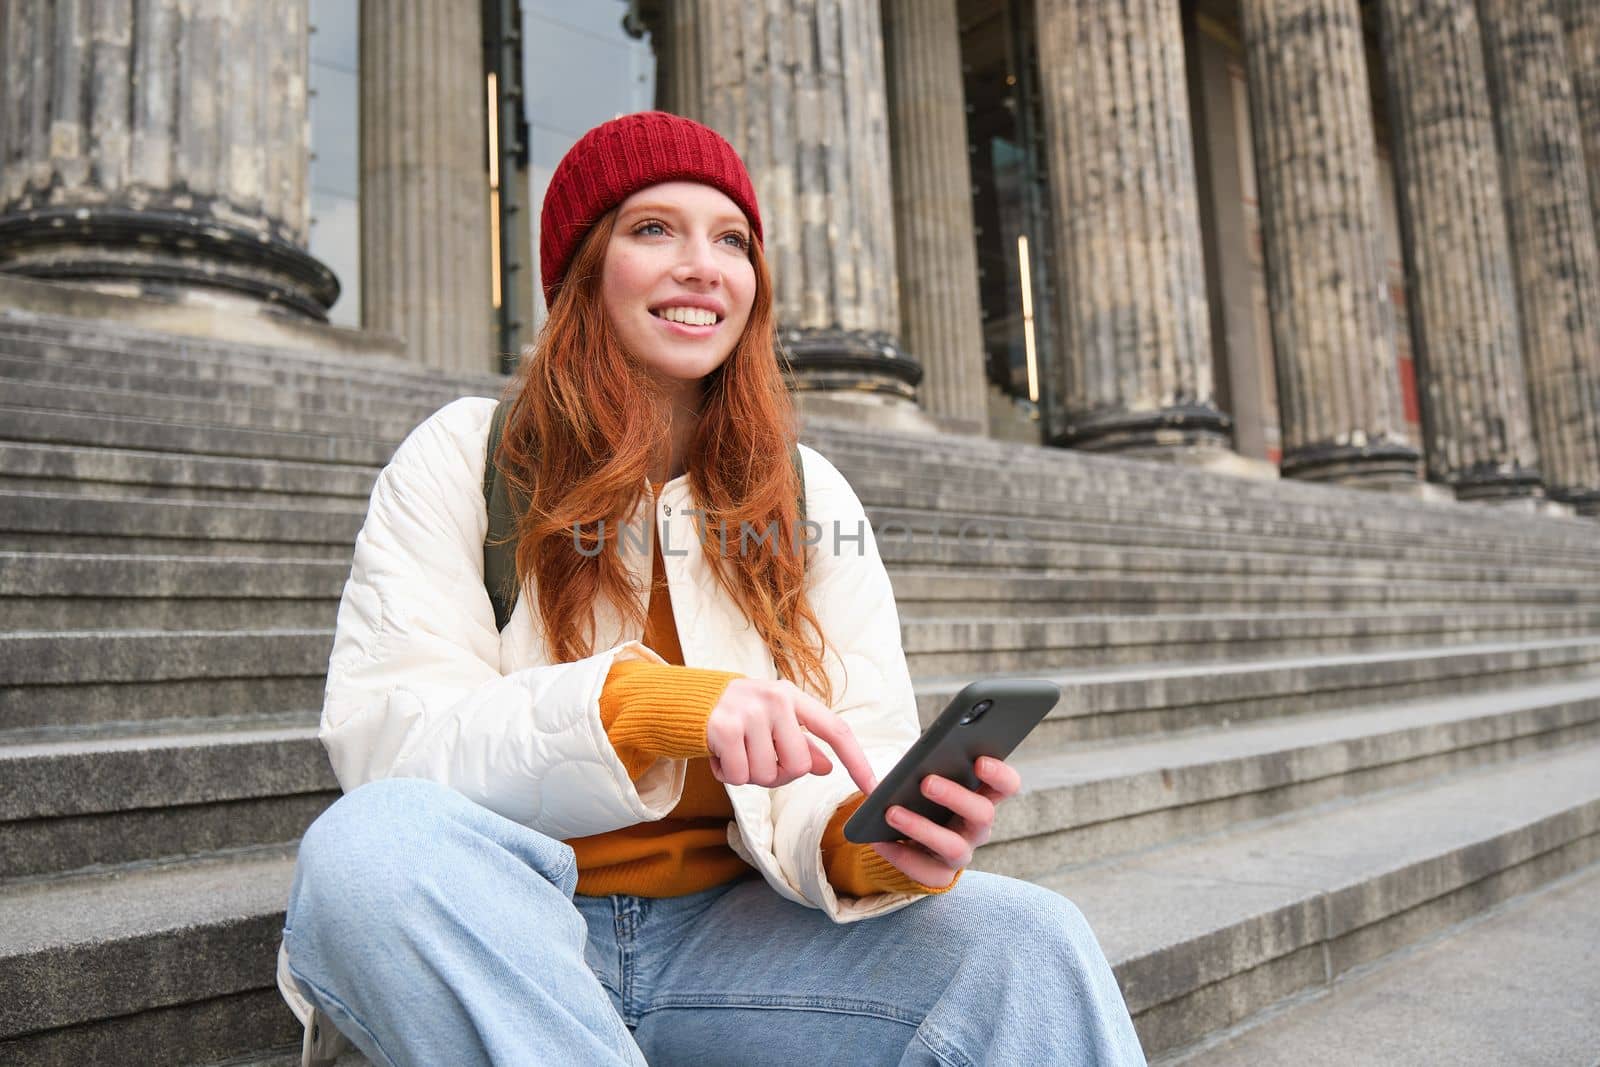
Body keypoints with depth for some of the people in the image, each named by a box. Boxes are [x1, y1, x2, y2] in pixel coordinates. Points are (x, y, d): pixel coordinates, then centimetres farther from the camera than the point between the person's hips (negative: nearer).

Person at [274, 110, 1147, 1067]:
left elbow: (847, 760, -1)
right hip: (494, 940, 1)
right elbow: (383, 736, -14)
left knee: (1034, 946, -25)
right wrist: (647, 702, -30)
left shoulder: (813, 497, 6)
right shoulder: (463, 460, -2)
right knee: (367, 845, -34)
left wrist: (867, 842, -26)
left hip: (723, 933, 0)